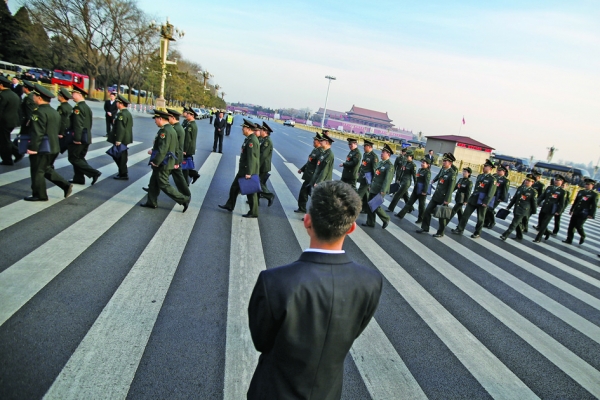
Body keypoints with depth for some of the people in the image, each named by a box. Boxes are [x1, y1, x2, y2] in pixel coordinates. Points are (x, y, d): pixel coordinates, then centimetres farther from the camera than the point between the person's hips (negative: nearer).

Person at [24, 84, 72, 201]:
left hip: (41, 148, -9)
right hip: (53, 147, 9)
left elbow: (37, 133, -23)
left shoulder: (39, 112, -17)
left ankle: (39, 195, 13)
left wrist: (32, 147, -19)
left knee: (37, 172, 4)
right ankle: (66, 186, 11)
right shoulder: (55, 112, 11)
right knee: (47, 169, 20)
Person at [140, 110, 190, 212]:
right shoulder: (170, 129, 10)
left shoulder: (165, 131, -22)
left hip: (163, 164, -10)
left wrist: (155, 162, -21)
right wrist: (154, 152, 19)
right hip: (163, 163, 10)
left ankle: (184, 199, 0)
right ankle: (151, 202, 29)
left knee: (164, 185, -2)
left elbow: (163, 149, -26)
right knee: (154, 182, 18)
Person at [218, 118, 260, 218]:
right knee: (234, 187, 18)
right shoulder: (249, 139, 11)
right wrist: (245, 171, 18)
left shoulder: (252, 140, -21)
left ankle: (253, 213, 13)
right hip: (243, 170, 10)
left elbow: (251, 158, -25)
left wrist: (249, 173, -26)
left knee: (250, 192, 1)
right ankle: (229, 205, 32)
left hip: (248, 171, -10)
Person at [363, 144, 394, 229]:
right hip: (373, 189, 8)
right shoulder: (379, 163, 12)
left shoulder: (390, 166, -15)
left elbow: (387, 180, -21)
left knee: (376, 206, -3)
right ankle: (370, 222, 21)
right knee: (370, 205, 10)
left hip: (379, 190, -8)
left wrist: (382, 191, -26)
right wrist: (371, 185, 18)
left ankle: (386, 219, 18)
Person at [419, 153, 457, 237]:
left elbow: (451, 188, -18)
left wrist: (447, 200, -19)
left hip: (444, 198, -7)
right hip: (436, 195, 7)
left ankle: (440, 232, 20)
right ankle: (425, 227, 21)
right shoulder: (442, 169, 4)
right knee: (427, 211, 7)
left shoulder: (452, 174, -16)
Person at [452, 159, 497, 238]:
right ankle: (460, 229, 8)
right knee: (466, 214, 2)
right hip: (473, 199, 6)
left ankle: (477, 233, 19)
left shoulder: (492, 179, -8)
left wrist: (485, 202, -21)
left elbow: (491, 193, -15)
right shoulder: (479, 176, 13)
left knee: (480, 218, 7)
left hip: (482, 202, -6)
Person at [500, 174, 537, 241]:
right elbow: (514, 198, 11)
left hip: (523, 211, -6)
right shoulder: (520, 188, 6)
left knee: (514, 224, -8)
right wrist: (509, 207, 11)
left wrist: (533, 211, 3)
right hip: (516, 209, 6)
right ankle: (519, 236, 35)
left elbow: (534, 202, -2)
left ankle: (505, 235, -6)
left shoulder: (533, 192, -8)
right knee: (518, 223, 19)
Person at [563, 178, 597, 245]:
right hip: (575, 212, 5)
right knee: (571, 226, 3)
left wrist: (591, 214, -13)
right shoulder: (580, 192, 12)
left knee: (578, 226, -8)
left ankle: (583, 236, 22)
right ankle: (569, 240, 11)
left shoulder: (594, 194, -2)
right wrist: (571, 210, 17)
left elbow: (594, 206, -6)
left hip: (584, 214, -5)